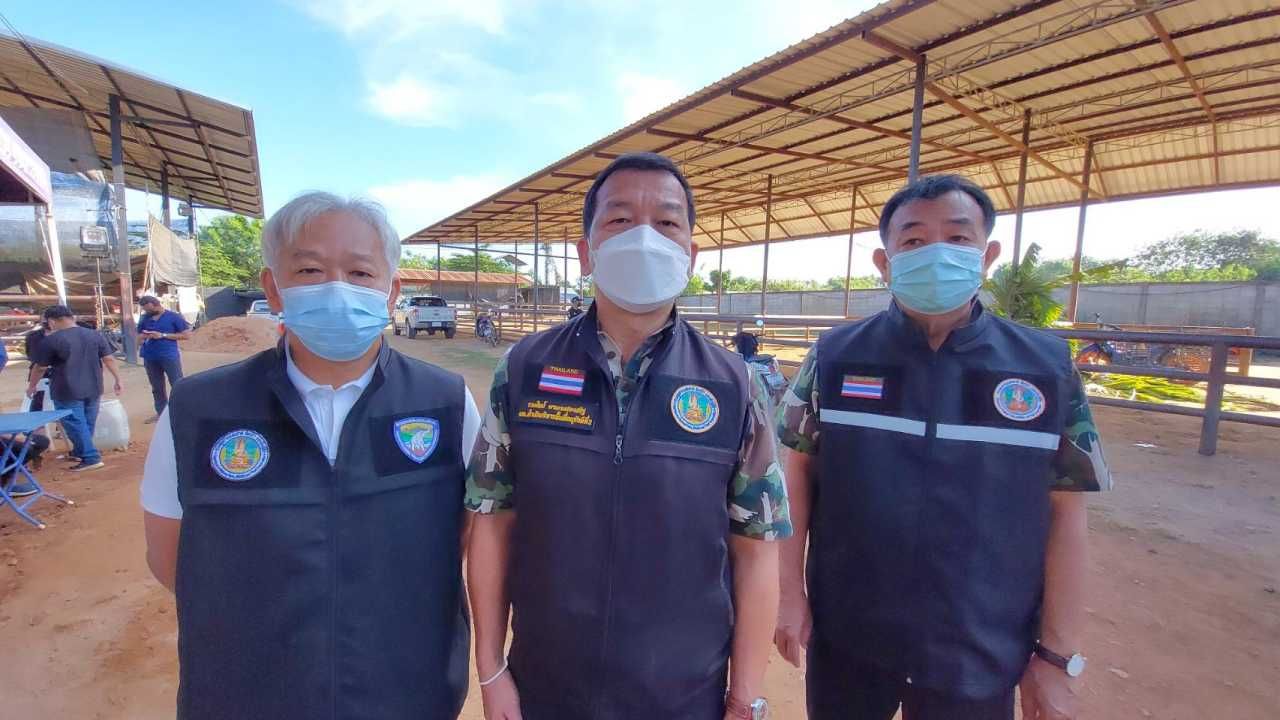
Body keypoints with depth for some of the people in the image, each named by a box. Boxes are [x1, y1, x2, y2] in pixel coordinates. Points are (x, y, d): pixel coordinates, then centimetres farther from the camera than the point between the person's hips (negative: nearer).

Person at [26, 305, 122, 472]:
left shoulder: (51, 340, -9)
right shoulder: (95, 335, 2)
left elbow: (40, 367, -1)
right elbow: (109, 359, 1)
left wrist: (31, 386, 14)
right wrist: (118, 379, 6)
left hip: (67, 391, -5)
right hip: (93, 388, 5)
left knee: (75, 424, 0)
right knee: (88, 423, 16)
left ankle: (91, 458, -4)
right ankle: (79, 452, 31)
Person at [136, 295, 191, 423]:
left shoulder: (174, 317, -5)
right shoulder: (144, 318, 10)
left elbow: (186, 334, -8)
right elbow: (139, 336, 20)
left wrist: (163, 335, -14)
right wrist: (143, 337, -6)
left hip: (170, 356, -6)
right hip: (150, 357, 6)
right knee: (156, 388, 13)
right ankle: (160, 412, 22)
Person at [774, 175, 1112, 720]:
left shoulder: (1046, 368, -6)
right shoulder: (836, 356, -8)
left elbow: (1065, 512, -2)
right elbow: (798, 471, -3)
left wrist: (1059, 654, 0)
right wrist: (790, 593, -3)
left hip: (980, 656, 1)